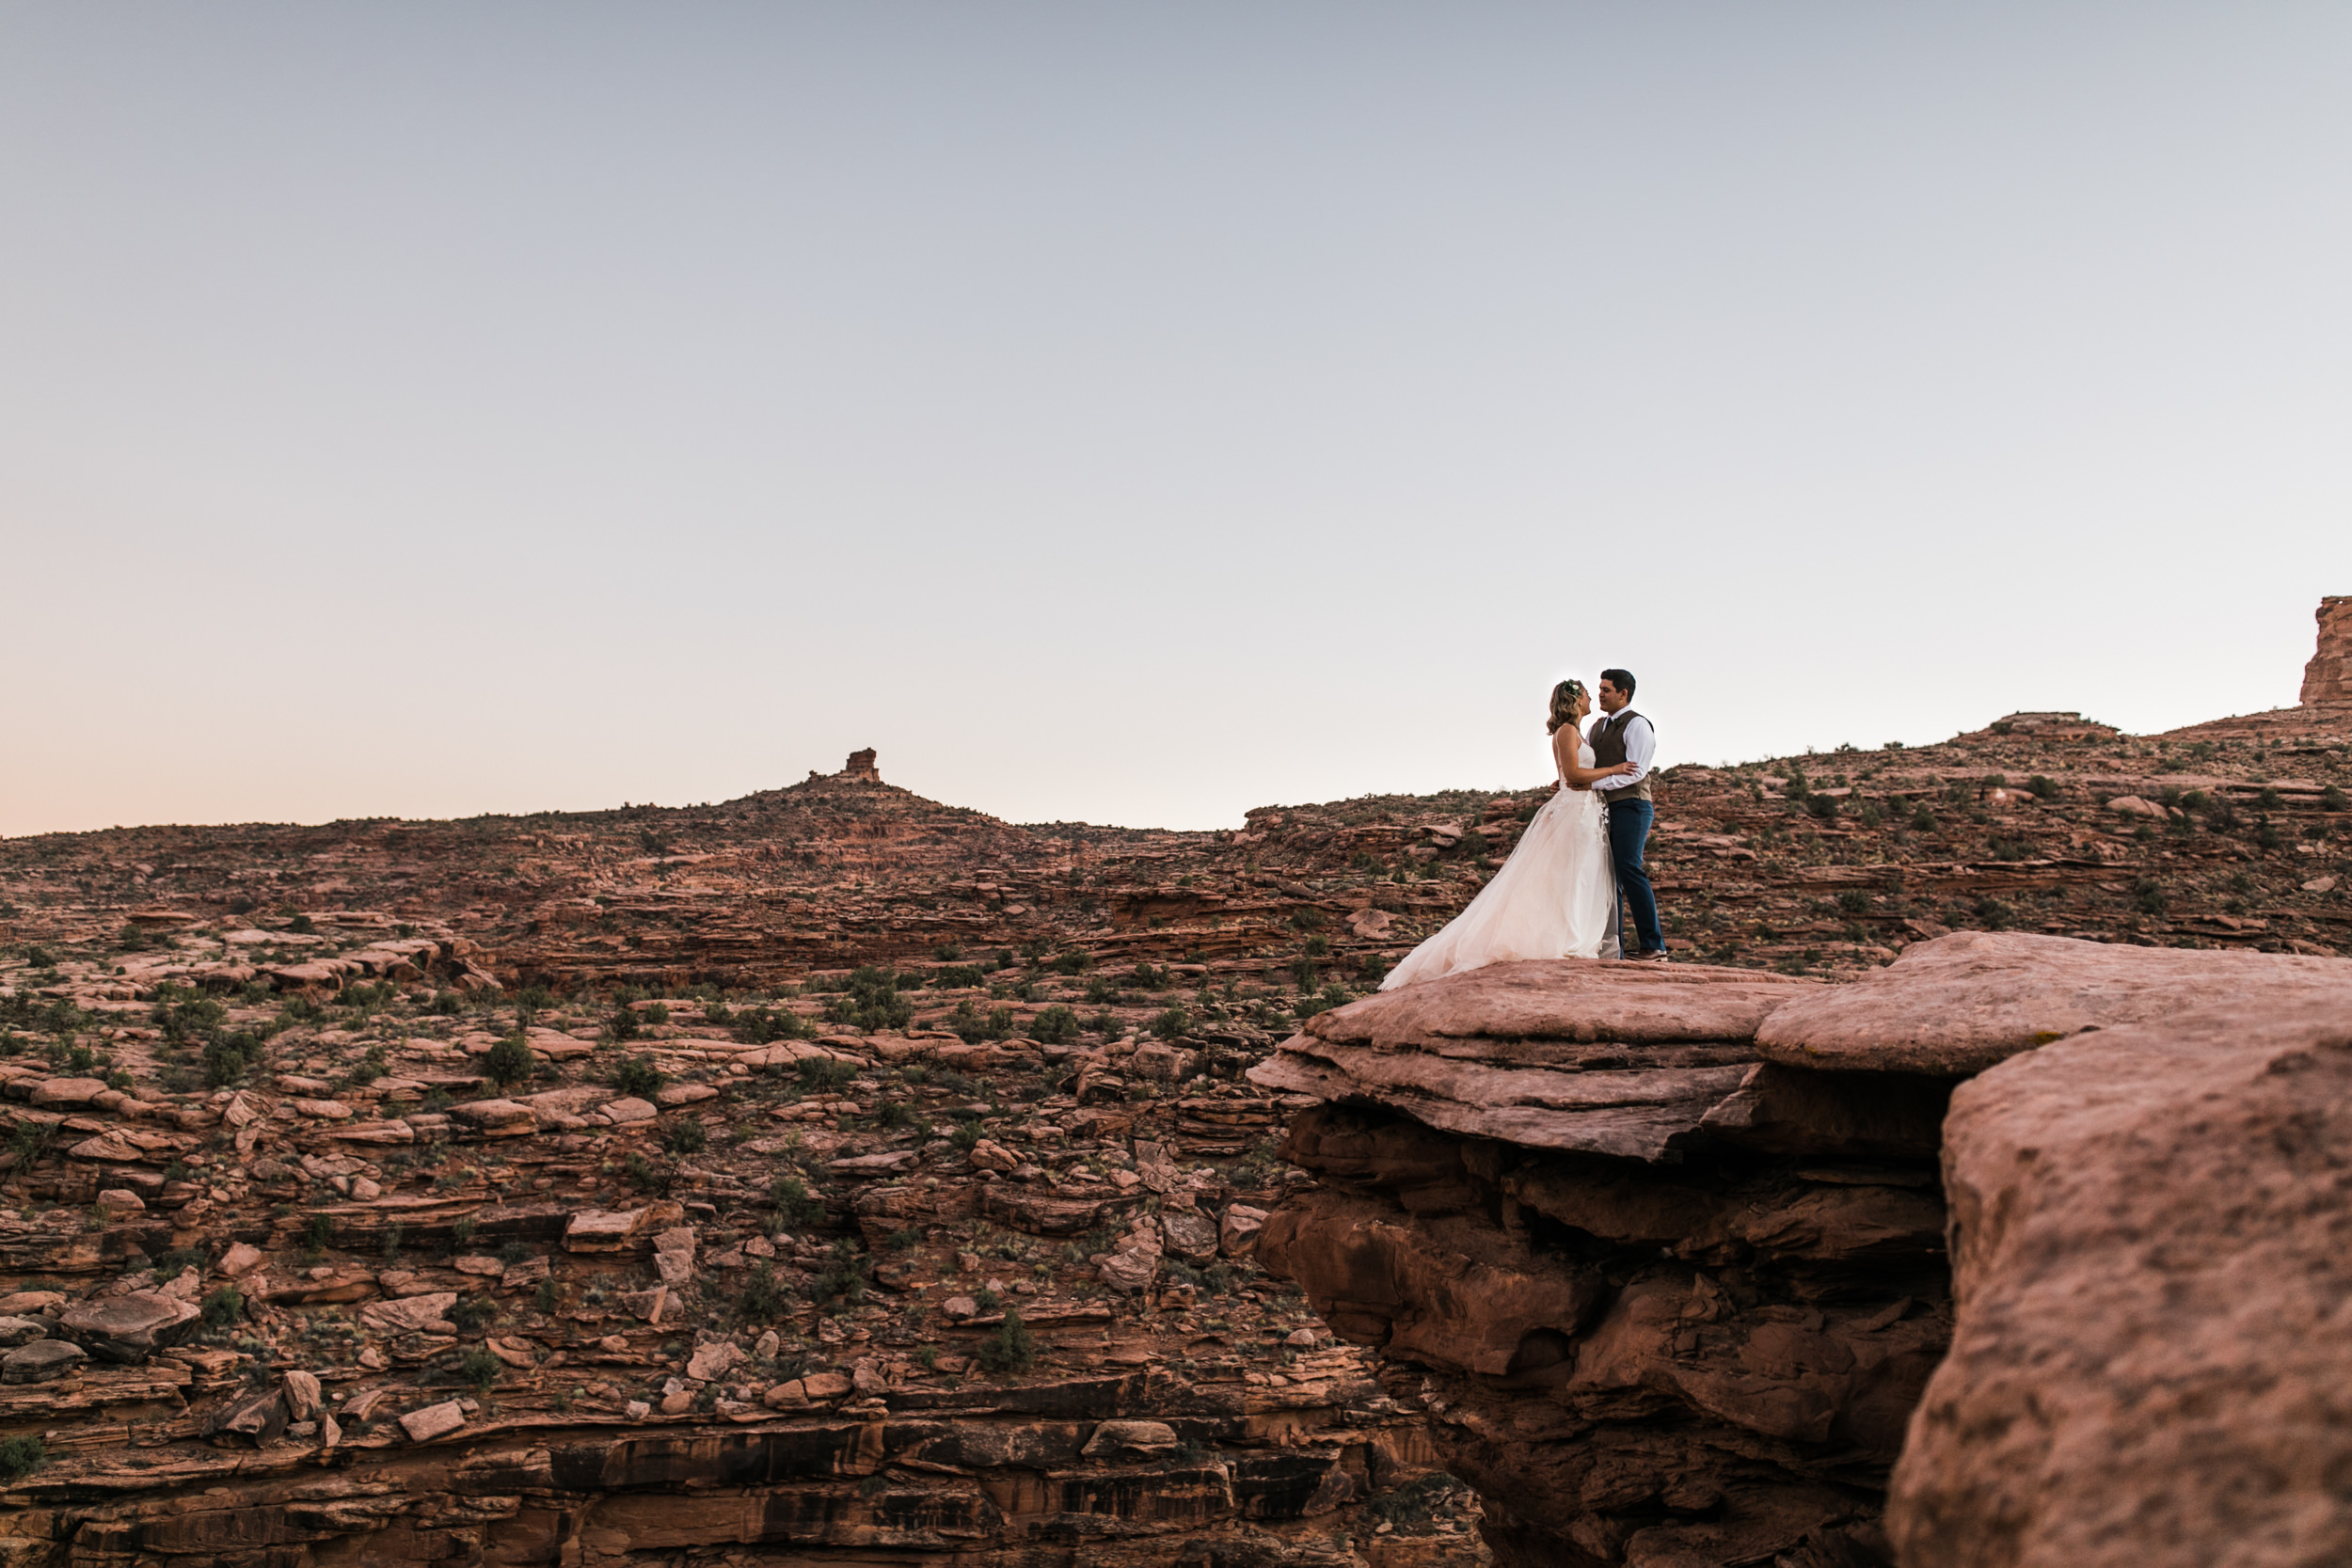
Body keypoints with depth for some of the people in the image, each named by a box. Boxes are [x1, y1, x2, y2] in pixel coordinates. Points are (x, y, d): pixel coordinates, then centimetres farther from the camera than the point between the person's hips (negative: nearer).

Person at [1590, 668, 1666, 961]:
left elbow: (1635, 771, -15)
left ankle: (1653, 946, -17)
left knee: (1629, 868, -18)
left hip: (1630, 805, -8)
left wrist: (1593, 783, -19)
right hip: (1605, 808, 8)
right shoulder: (1598, 727, 21)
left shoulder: (1637, 725, -4)